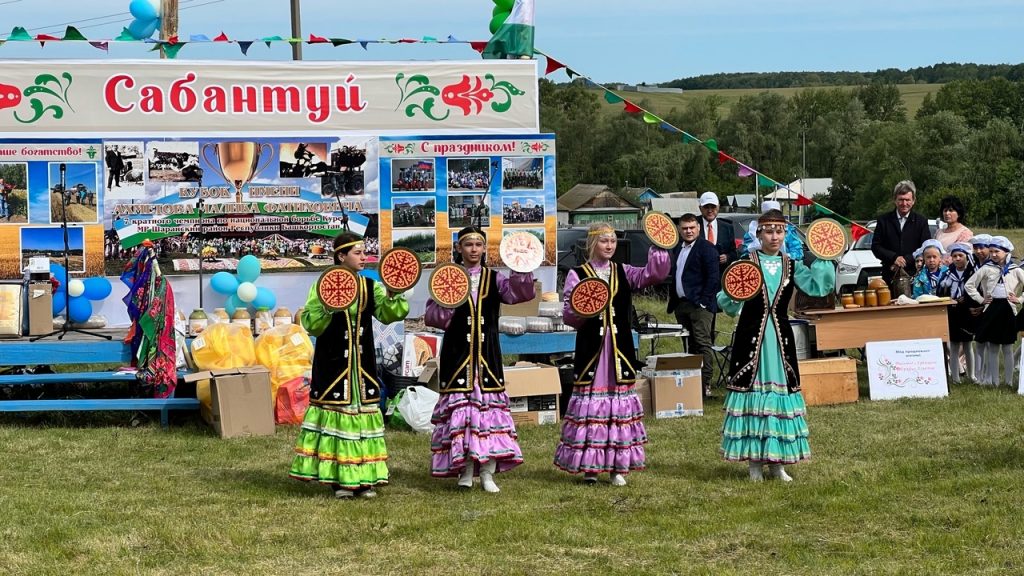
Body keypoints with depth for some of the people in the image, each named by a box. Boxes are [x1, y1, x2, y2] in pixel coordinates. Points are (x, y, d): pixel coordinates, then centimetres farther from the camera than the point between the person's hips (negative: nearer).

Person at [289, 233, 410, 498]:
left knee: (363, 410, 5)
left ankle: (362, 478, 10)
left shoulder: (370, 285, 7)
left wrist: (392, 295, -18)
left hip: (361, 362, 5)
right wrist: (327, 308, -26)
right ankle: (338, 477, 3)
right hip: (333, 362, -4)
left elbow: (387, 315, -2)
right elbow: (309, 323, -11)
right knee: (336, 412, -3)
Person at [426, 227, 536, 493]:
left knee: (489, 401, -1)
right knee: (460, 403, -4)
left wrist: (522, 271, -25)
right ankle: (465, 470, 2)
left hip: (487, 353, 2)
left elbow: (519, 293, -9)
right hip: (458, 351, -2)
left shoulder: (493, 279, 8)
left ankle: (487, 473, 1)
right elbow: (432, 316, -3)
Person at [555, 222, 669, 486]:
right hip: (590, 347, -3)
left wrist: (659, 250, -17)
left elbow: (654, 274, -4)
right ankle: (588, 466, 3)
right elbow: (568, 312, -4)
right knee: (590, 400, -3)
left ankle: (618, 466, 9)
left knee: (619, 397, 4)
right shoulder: (577, 274, 0)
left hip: (619, 347, 3)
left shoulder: (623, 272, 10)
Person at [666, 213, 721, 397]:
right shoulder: (677, 249, 17)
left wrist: (704, 302, -16)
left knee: (703, 344, -10)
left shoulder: (706, 248, -6)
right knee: (690, 345, 12)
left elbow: (713, 277, -12)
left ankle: (706, 384, -12)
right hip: (681, 304, 8)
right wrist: (672, 299, 11)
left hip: (699, 304, -8)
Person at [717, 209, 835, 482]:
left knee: (781, 389, 6)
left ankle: (776, 461, 15)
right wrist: (731, 297, -27)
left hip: (780, 338, 4)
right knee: (752, 389, -1)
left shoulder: (792, 266, 6)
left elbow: (819, 286, -6)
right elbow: (727, 304, -7)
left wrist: (822, 260, -12)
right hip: (751, 337, -3)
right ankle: (754, 460, 8)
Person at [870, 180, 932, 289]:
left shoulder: (921, 221, 7)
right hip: (890, 277, 0)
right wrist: (894, 258, -12)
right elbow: (875, 246, 4)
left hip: (913, 276, 0)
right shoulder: (884, 220, 7)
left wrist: (906, 260, -11)